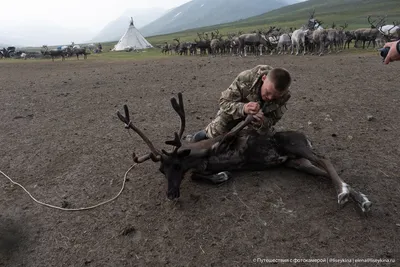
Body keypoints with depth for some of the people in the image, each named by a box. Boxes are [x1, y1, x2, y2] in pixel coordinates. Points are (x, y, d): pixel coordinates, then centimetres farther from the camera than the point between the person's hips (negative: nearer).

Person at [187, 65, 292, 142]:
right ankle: (204, 134, 33)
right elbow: (224, 102, -35)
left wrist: (262, 122, -49)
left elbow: (271, 121, -23)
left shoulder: (284, 96, -31)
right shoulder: (245, 78, -41)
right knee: (215, 132, -4)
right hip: (235, 108, -2)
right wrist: (242, 108, -56)